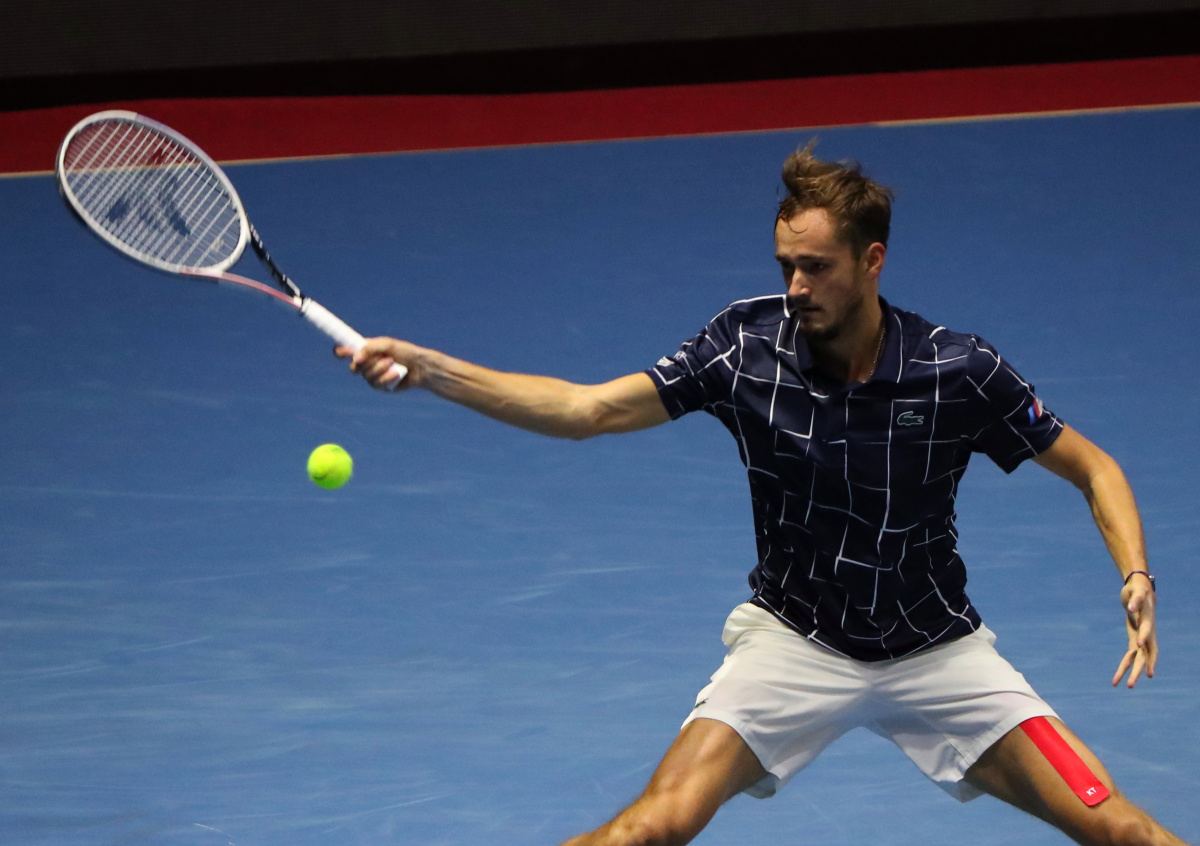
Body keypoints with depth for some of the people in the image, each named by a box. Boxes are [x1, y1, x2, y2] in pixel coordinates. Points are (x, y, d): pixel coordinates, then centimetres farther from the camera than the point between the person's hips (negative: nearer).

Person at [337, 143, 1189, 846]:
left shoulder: (960, 371, -17)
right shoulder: (750, 343, -15)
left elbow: (1094, 468, -4)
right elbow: (586, 409, -18)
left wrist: (1136, 578, -22)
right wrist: (428, 368, -28)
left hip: (935, 649, 1)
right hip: (794, 640, 0)